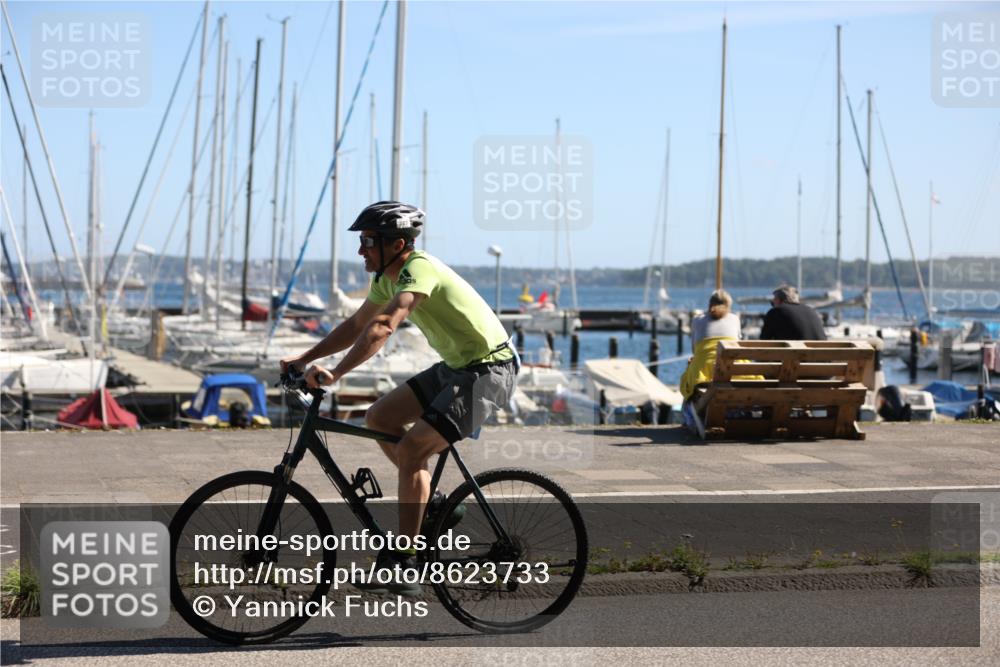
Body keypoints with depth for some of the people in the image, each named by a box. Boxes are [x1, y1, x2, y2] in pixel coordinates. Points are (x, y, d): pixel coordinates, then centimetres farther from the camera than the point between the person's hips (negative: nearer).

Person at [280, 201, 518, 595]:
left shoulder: (419, 268, -22)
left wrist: (333, 375, -39)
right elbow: (356, 325, 17)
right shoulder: (388, 276, 7)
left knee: (410, 448, -18)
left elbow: (382, 328, -35)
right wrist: (303, 359, 10)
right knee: (378, 418, 6)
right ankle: (433, 504, 16)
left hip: (487, 371, -10)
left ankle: (400, 564, -14)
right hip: (455, 367, 10)